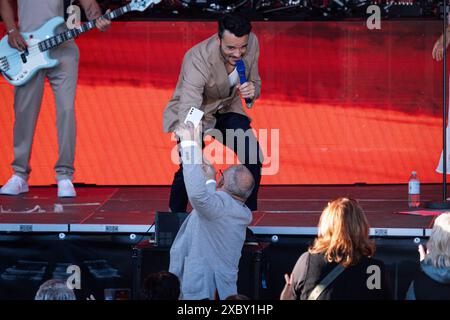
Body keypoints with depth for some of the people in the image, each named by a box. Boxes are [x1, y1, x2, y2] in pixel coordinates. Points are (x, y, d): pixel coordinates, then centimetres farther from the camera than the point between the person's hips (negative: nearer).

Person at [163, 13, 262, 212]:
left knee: (253, 158, -8)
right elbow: (188, 114, -45)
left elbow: (255, 82, 0)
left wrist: (252, 91, -27)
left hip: (227, 109, 5)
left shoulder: (252, 43, -19)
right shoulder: (198, 60, -38)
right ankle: (175, 216, 3)